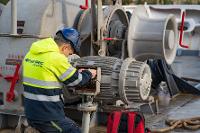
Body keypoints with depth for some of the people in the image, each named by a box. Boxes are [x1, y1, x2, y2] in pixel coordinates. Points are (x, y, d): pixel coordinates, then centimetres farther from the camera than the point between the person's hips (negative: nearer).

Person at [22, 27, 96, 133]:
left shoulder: (31, 53, 6)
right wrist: (89, 74, 13)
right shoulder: (56, 58, -18)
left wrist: (77, 72, 19)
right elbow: (76, 80, -7)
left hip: (31, 112, 9)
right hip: (48, 115, -8)